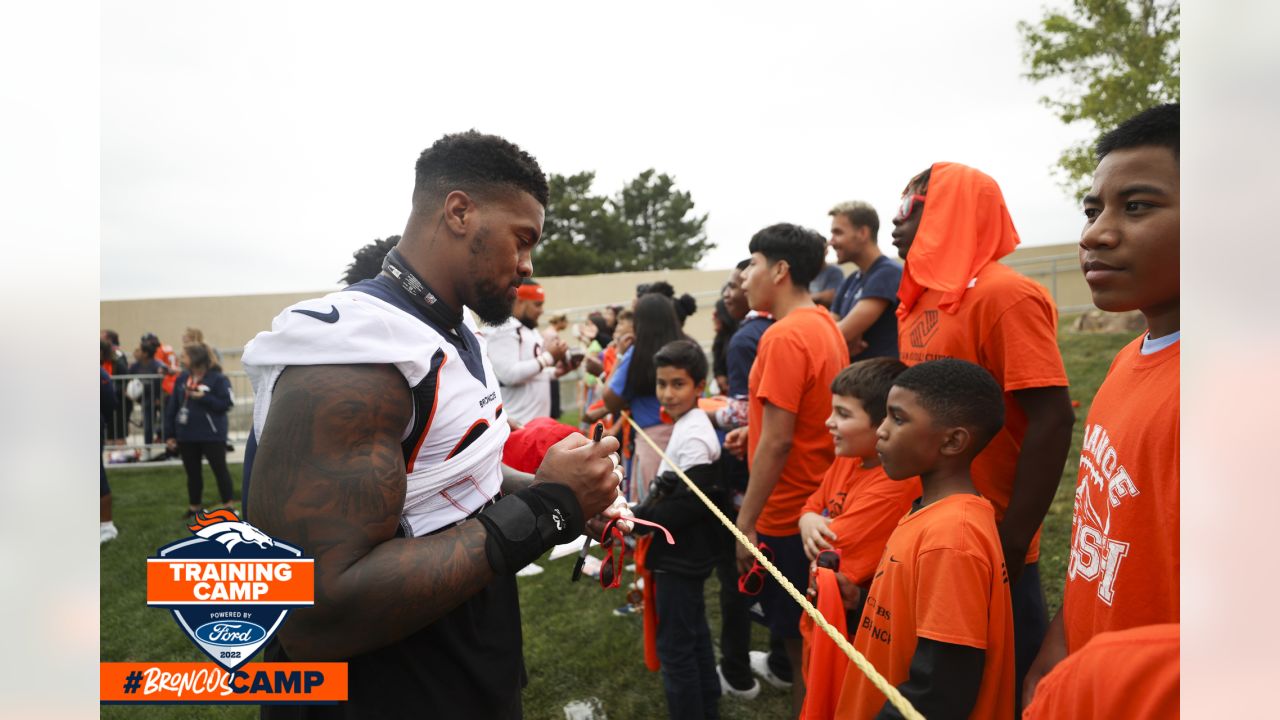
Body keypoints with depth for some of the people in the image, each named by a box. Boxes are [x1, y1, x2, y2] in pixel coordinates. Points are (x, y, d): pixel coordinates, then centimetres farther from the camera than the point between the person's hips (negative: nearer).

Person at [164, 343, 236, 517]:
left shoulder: (218, 378, -11)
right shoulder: (182, 378, 6)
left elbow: (226, 404, -14)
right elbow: (172, 407, 8)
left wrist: (203, 397, -21)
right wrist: (169, 434, 6)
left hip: (212, 435, -6)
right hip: (186, 436, 6)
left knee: (220, 470, 2)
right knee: (193, 473, 14)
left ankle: (227, 506, 10)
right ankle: (194, 507, 26)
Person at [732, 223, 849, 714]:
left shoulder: (784, 336, -22)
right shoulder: (825, 326, 7)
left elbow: (777, 441, -23)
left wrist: (745, 522, -18)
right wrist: (753, 422, 14)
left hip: (788, 512, -9)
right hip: (820, 503, 9)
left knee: (801, 642, 7)